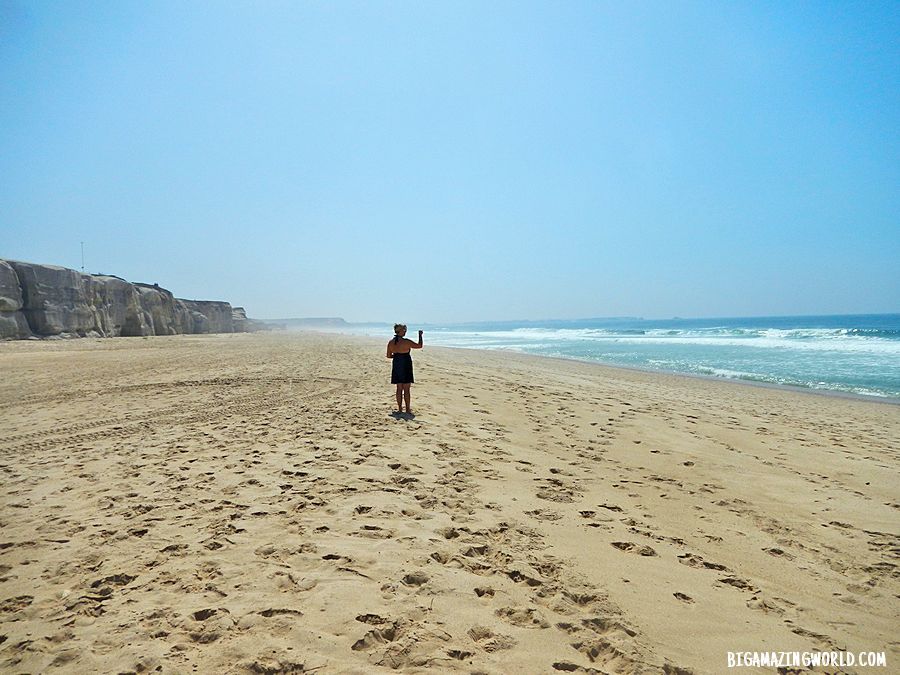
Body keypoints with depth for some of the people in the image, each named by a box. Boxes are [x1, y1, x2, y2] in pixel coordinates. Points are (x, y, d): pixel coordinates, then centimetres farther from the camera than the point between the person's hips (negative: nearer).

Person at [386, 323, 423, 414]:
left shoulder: (391, 342, 1)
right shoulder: (406, 342, -16)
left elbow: (389, 355, 9)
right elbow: (419, 346, -9)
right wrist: (420, 335, 4)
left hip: (396, 366, 5)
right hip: (406, 366, -5)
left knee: (399, 388, 12)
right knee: (406, 389, 2)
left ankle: (400, 409, 15)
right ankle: (408, 410, 6)